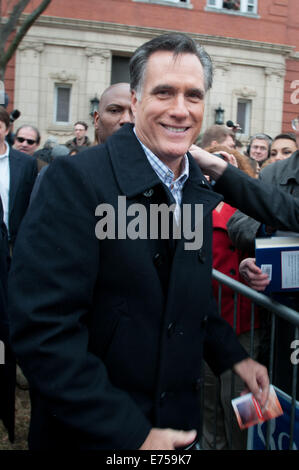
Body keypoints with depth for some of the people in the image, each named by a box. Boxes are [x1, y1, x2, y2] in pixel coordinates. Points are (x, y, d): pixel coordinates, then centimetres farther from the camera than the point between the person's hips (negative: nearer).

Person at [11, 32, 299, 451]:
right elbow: (43, 327, -26)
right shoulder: (75, 179, -21)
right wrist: (131, 435, -24)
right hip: (91, 432, -6)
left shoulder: (200, 188, 2)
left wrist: (232, 356, 3)